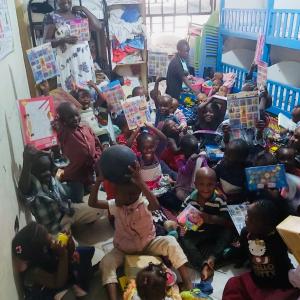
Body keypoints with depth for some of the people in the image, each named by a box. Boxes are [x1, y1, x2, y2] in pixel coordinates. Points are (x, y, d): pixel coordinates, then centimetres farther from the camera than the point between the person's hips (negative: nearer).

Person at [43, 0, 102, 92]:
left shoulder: (79, 14, 13)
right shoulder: (51, 17, 1)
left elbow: (98, 27, 6)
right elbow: (46, 42, -4)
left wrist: (85, 10, 3)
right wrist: (63, 40, -20)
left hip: (85, 59, 4)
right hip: (66, 62, -4)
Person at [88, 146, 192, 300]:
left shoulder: (144, 204, -24)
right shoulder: (116, 205, -13)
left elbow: (156, 205, -49)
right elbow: (92, 203, -21)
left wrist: (140, 182, -60)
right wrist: (99, 180, -35)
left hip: (148, 244, -2)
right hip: (123, 248, 3)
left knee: (171, 242, -28)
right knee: (106, 263, -25)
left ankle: (187, 284, -24)